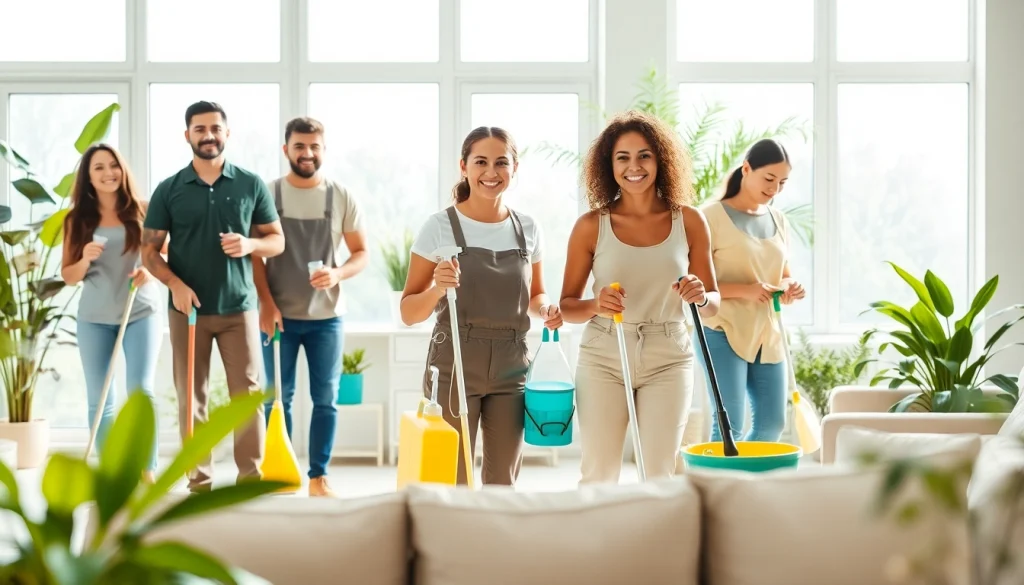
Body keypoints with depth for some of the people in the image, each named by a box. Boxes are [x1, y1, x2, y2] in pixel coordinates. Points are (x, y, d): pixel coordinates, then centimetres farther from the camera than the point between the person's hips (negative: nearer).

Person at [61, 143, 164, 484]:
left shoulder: (142, 212, 1)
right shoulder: (77, 220, 4)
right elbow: (68, 276, 5)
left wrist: (150, 270, -15)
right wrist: (85, 260, -15)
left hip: (141, 313, -2)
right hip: (94, 318, 2)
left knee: (142, 392, -10)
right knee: (99, 401, 4)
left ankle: (147, 473, -6)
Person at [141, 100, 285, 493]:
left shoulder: (251, 185, 4)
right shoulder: (168, 190, 3)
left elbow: (277, 240, 8)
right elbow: (149, 250, 3)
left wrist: (251, 244, -14)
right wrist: (175, 284, -15)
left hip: (239, 307, 0)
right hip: (188, 309, 0)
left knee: (248, 394, -1)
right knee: (191, 397, 4)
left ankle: (251, 478, 6)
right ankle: (199, 482, 11)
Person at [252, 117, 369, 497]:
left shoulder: (341, 198, 2)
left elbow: (361, 253, 5)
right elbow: (254, 254, -1)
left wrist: (337, 273, -16)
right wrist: (267, 304, -11)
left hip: (326, 316, 1)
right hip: (278, 315, -1)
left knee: (326, 398, 4)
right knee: (278, 399, 5)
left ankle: (319, 477, 14)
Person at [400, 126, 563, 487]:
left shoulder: (528, 229, 6)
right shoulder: (440, 226, -6)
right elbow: (409, 314, -5)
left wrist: (545, 310, -3)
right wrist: (437, 288, -25)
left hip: (511, 368, 4)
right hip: (454, 366, -3)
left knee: (503, 484, 8)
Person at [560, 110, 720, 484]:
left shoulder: (688, 221, 0)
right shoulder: (591, 225, -3)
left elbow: (714, 302, 6)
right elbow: (567, 306, 1)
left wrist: (699, 297, -17)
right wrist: (596, 306, -20)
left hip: (668, 359, 1)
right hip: (603, 359, -1)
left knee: (660, 476, 5)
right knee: (598, 475, 4)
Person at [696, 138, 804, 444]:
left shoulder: (778, 221, 12)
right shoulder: (713, 216, -8)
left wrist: (789, 288, -4)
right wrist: (743, 290, -24)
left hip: (767, 334, 7)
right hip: (723, 332, -7)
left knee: (772, 423, 7)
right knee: (729, 425, -6)